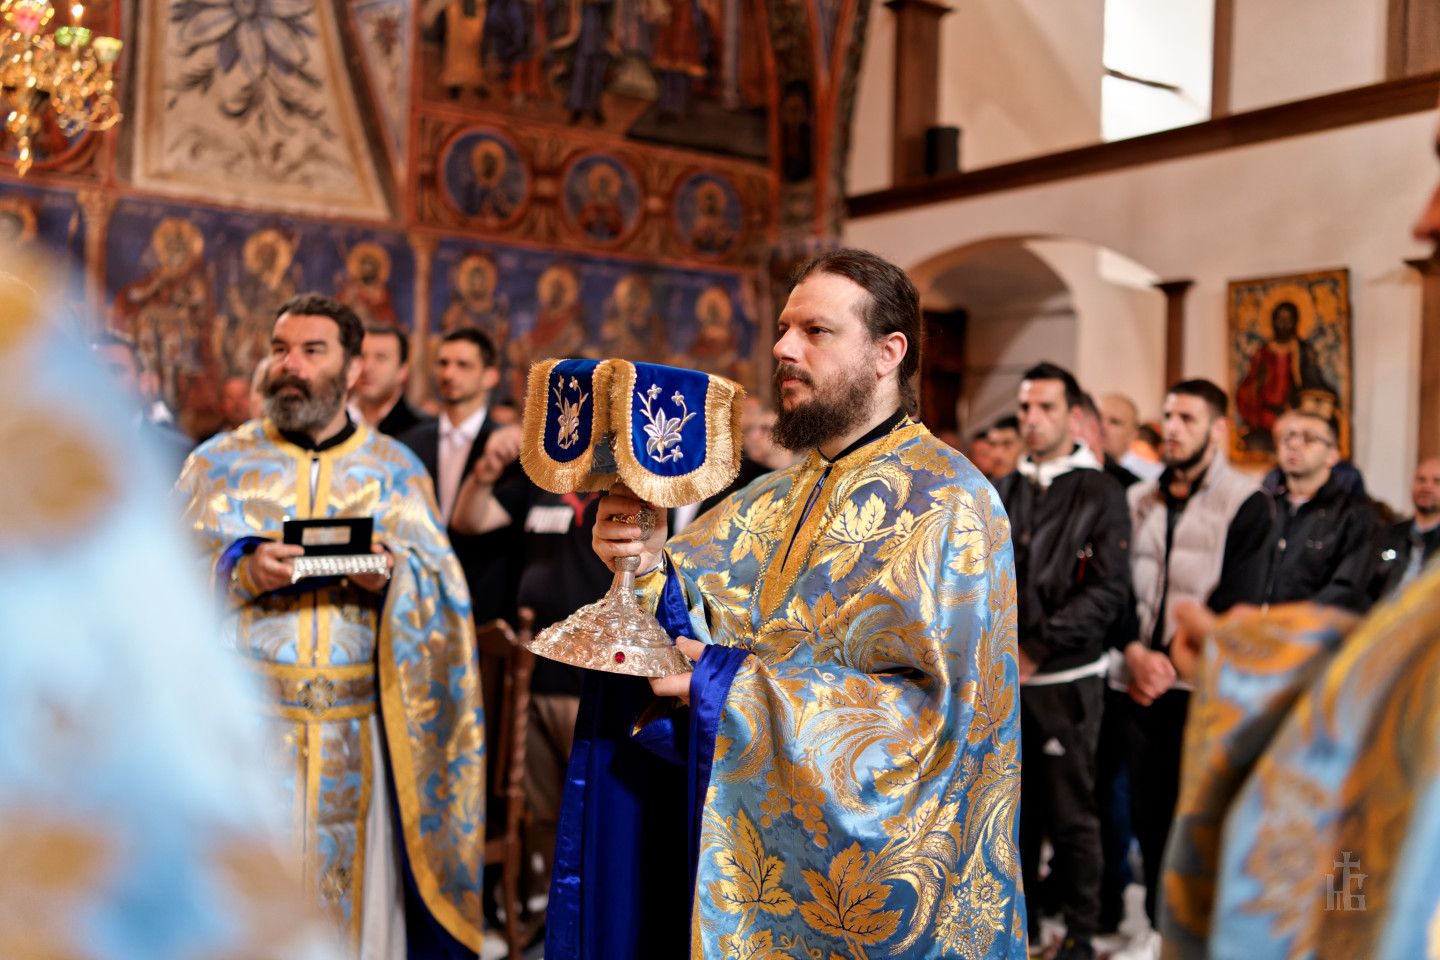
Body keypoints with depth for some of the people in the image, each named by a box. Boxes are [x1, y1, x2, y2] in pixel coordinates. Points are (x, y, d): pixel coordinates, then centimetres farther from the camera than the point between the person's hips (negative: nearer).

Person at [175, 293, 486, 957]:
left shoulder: (396, 469, 9)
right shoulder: (217, 463, 9)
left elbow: (444, 593, 3)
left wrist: (389, 578, -16)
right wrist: (240, 572, -15)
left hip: (357, 734, 1)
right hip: (242, 726, 0)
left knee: (356, 898, 4)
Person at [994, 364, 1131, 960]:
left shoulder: (1100, 493, -1)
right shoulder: (1001, 494, 14)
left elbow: (1109, 590, -9)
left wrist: (1036, 648, -14)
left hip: (1066, 678, -4)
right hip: (1001, 680, 4)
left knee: (1072, 813, 1)